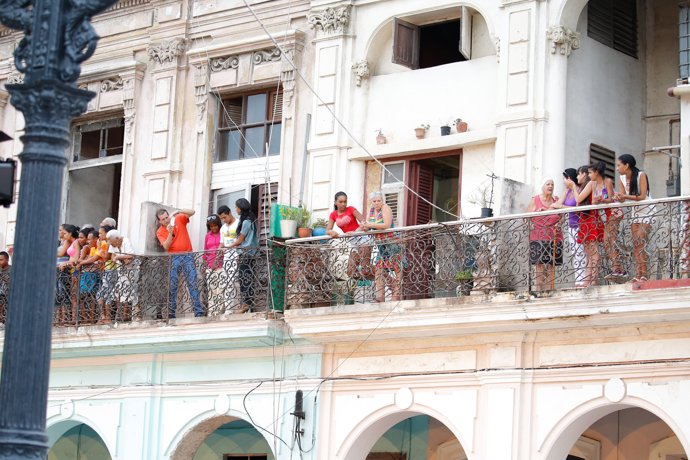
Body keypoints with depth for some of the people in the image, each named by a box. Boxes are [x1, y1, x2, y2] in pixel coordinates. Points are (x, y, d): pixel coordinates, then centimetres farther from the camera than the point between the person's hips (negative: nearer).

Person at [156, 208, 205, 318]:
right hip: (174, 258, 1)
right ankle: (171, 312, 3)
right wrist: (170, 233, -19)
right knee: (172, 286, -2)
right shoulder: (160, 232, 3)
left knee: (193, 283, -6)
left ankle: (198, 311, -11)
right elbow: (166, 247, -8)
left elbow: (192, 212, -4)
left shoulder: (179, 219, 4)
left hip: (187, 255, -1)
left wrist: (178, 212, -17)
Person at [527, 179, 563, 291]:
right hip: (538, 237, -3)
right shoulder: (534, 200, 6)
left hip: (554, 238, 3)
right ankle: (538, 290, -10)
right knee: (539, 266, -10)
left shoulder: (557, 201, 13)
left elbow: (561, 217, 22)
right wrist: (537, 213, -11)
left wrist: (559, 225, 2)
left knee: (551, 267, -1)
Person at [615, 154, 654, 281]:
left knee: (640, 241, -16)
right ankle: (638, 274, -7)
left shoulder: (641, 175, -17)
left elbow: (642, 196, -23)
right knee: (636, 243, -3)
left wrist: (625, 196, -33)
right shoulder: (621, 178, 1)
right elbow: (622, 198, -4)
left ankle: (643, 274, -16)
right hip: (635, 211, 6)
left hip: (647, 210, -6)